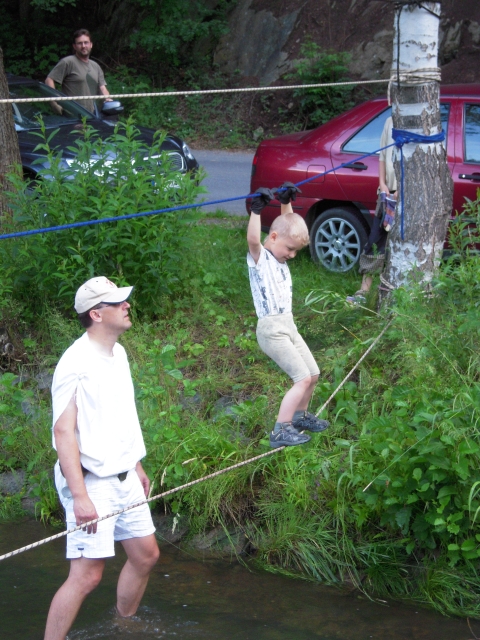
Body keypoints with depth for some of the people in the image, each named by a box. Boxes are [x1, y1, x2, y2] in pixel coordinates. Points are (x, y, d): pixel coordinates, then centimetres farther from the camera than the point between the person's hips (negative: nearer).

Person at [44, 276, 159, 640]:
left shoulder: (118, 354, 8)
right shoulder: (77, 363, -19)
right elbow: (64, 431, -23)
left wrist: (137, 466, 23)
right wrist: (79, 496, -28)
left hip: (124, 478, 9)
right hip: (92, 483, -9)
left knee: (145, 555, 17)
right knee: (87, 574, -11)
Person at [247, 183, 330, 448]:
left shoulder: (279, 256, 13)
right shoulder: (259, 257, -11)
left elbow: (288, 225, 22)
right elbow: (253, 239, -33)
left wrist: (286, 202, 12)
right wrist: (256, 210, -37)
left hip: (288, 325, 9)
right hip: (271, 329, -9)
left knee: (312, 374, 15)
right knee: (302, 378, -15)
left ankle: (300, 416, 37)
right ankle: (280, 431, -15)